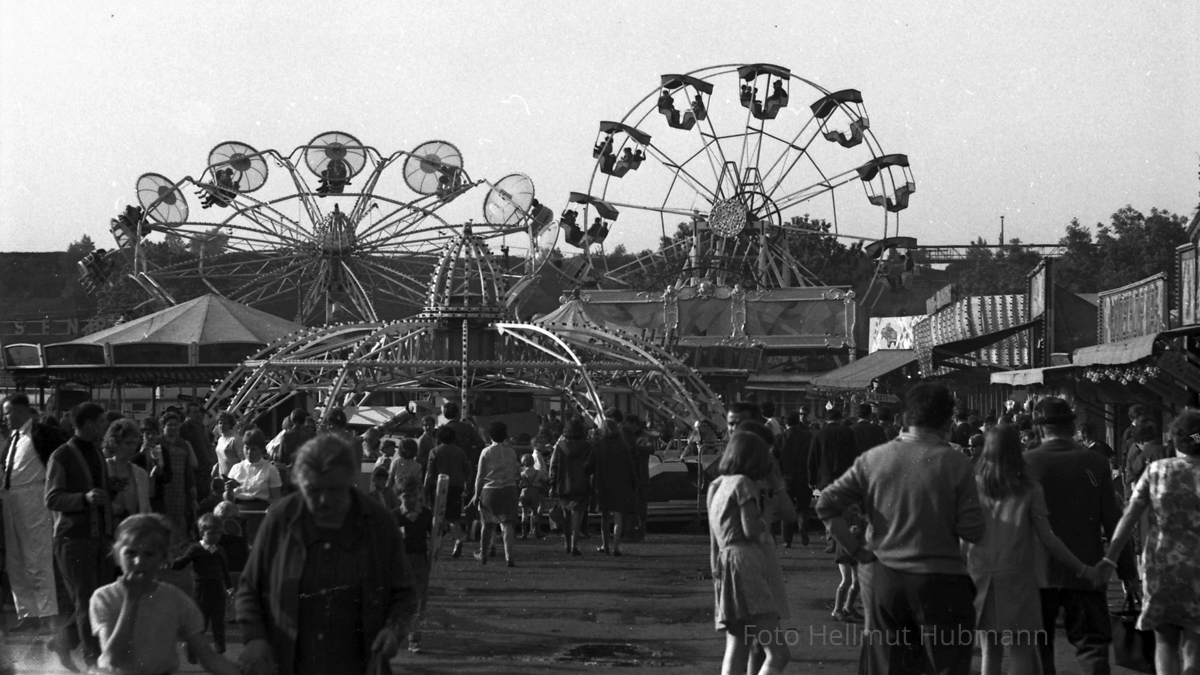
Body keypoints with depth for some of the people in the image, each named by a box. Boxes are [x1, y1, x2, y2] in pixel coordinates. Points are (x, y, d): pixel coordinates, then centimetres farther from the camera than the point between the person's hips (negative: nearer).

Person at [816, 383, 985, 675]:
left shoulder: (873, 459, 1)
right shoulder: (955, 463, -8)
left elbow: (826, 505, -3)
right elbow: (972, 532, -10)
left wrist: (856, 550, 2)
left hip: (882, 578, 3)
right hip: (939, 582, -3)